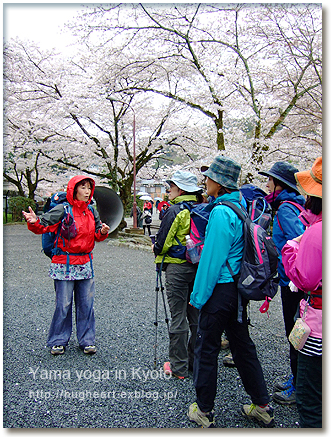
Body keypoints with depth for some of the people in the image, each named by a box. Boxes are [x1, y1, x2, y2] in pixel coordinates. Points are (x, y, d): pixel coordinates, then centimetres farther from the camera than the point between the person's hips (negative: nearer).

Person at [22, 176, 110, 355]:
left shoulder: (92, 212, 9)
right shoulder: (63, 210, -7)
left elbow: (97, 235, 16)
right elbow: (44, 225, -12)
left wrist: (102, 232, -6)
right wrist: (34, 222, -33)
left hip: (85, 263, 5)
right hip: (64, 264, -5)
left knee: (86, 304, 8)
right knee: (63, 304, 2)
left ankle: (86, 340, 21)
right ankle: (58, 341, 20)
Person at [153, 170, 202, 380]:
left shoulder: (176, 211, -13)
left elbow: (163, 243, -11)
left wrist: (157, 249, 9)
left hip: (177, 268, -7)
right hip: (199, 267, 7)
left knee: (178, 319, 1)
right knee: (196, 317, 14)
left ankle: (178, 367, 10)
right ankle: (195, 362, 25)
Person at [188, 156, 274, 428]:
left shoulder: (221, 212, -19)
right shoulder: (242, 207, 7)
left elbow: (212, 258, -19)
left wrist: (198, 296, -13)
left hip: (220, 289, -9)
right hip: (239, 287, 9)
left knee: (207, 349, 6)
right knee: (243, 345, 18)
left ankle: (204, 412, 21)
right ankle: (263, 407, 29)